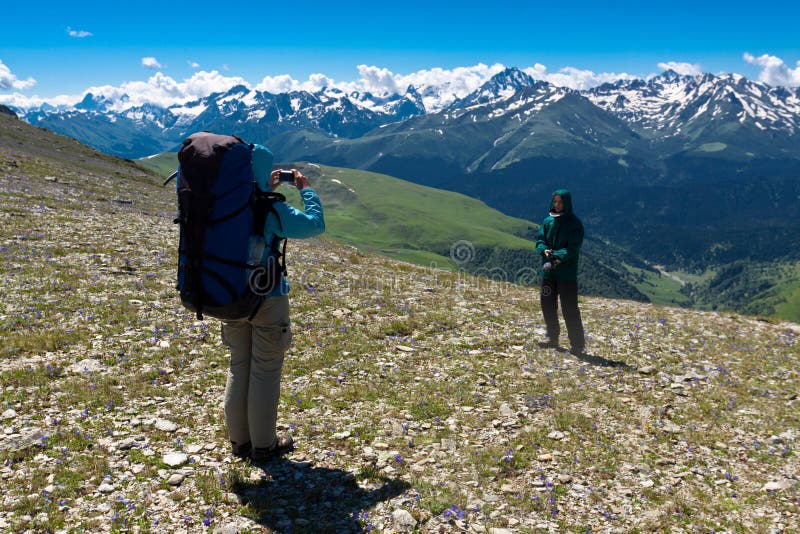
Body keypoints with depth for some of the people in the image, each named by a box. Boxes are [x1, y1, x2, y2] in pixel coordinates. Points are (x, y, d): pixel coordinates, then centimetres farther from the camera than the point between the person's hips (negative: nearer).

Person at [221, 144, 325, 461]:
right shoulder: (270, 210, -19)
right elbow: (315, 224, -12)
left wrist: (267, 191, 18)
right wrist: (305, 189, -1)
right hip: (267, 298, -6)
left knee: (239, 367, 17)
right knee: (265, 372, 6)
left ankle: (239, 441, 27)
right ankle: (263, 445, 16)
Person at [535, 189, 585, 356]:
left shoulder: (575, 223, -6)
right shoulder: (548, 221, 9)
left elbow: (573, 248, -14)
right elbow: (540, 240, 7)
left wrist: (559, 257, -28)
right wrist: (544, 250, -15)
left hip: (567, 272, -6)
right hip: (548, 271, 6)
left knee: (569, 308, -6)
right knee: (547, 304, 13)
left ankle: (577, 344, 1)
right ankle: (552, 337, 29)